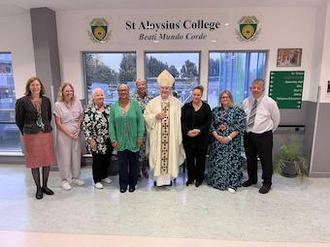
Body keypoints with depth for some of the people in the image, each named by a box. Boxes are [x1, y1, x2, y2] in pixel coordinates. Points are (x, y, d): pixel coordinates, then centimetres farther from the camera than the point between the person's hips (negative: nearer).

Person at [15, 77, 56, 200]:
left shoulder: (46, 100, 2)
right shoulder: (22, 101, -7)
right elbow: (19, 120, 1)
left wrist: (45, 128, 13)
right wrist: (26, 132, 8)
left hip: (47, 134, 3)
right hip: (31, 136, -3)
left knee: (47, 161, 9)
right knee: (35, 162, 7)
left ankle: (45, 186, 27)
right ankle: (38, 188, 22)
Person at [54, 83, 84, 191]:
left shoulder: (77, 103, 3)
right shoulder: (58, 105, -7)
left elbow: (80, 118, 7)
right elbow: (58, 122, -8)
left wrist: (78, 131, -6)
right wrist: (69, 134, -11)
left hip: (76, 134, 3)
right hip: (64, 134, -3)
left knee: (76, 155, 10)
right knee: (65, 156, 5)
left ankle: (75, 177, 26)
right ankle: (65, 179, 19)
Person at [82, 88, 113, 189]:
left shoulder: (108, 108, 9)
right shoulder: (89, 110, -9)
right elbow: (86, 127, -12)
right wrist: (90, 140, -15)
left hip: (108, 140, 6)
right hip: (97, 142, -5)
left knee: (107, 159, 15)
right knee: (97, 160, 4)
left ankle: (104, 176, 35)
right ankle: (97, 180, 21)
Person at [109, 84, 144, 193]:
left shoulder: (135, 105, 0)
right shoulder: (114, 107, 4)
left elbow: (140, 121, -2)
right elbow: (111, 124, 2)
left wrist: (140, 137, -8)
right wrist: (113, 139, -5)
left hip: (133, 141, -1)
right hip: (120, 141, 1)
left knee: (133, 162, 9)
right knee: (122, 163, 8)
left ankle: (132, 183, 27)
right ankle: (123, 184, 26)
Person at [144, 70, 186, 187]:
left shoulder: (176, 102, 3)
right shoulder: (153, 102, 3)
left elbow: (179, 120, 2)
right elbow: (146, 116, 4)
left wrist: (179, 136, -2)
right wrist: (155, 116, -15)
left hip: (172, 136, 0)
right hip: (157, 136, 0)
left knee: (170, 155, 7)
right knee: (157, 156, 4)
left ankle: (168, 177, 22)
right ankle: (158, 178, 18)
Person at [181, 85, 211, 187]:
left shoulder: (206, 107, 2)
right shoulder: (186, 106, 6)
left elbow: (208, 122, -1)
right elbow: (182, 121, 0)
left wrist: (199, 130, -17)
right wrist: (187, 131, -15)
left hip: (201, 138, -1)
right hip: (188, 137, 2)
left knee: (200, 159, 7)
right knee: (189, 159, 10)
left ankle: (199, 178, 24)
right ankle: (190, 178, 25)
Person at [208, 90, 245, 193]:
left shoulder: (238, 110, -1)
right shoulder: (215, 110, 9)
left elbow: (240, 126, -7)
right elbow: (211, 125, 5)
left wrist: (229, 138, -14)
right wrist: (217, 136, -8)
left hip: (232, 142, -3)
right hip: (217, 141, 3)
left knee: (231, 161, -1)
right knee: (217, 162, 6)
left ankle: (232, 184, 9)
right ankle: (216, 181, 20)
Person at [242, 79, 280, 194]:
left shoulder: (270, 102, -10)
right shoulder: (246, 102, 2)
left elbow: (276, 119, 1)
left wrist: (269, 130, 7)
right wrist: (246, 128, 8)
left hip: (264, 136, -4)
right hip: (248, 135, 4)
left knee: (266, 160, 6)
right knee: (250, 158, 17)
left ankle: (267, 183, 23)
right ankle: (252, 179, 36)